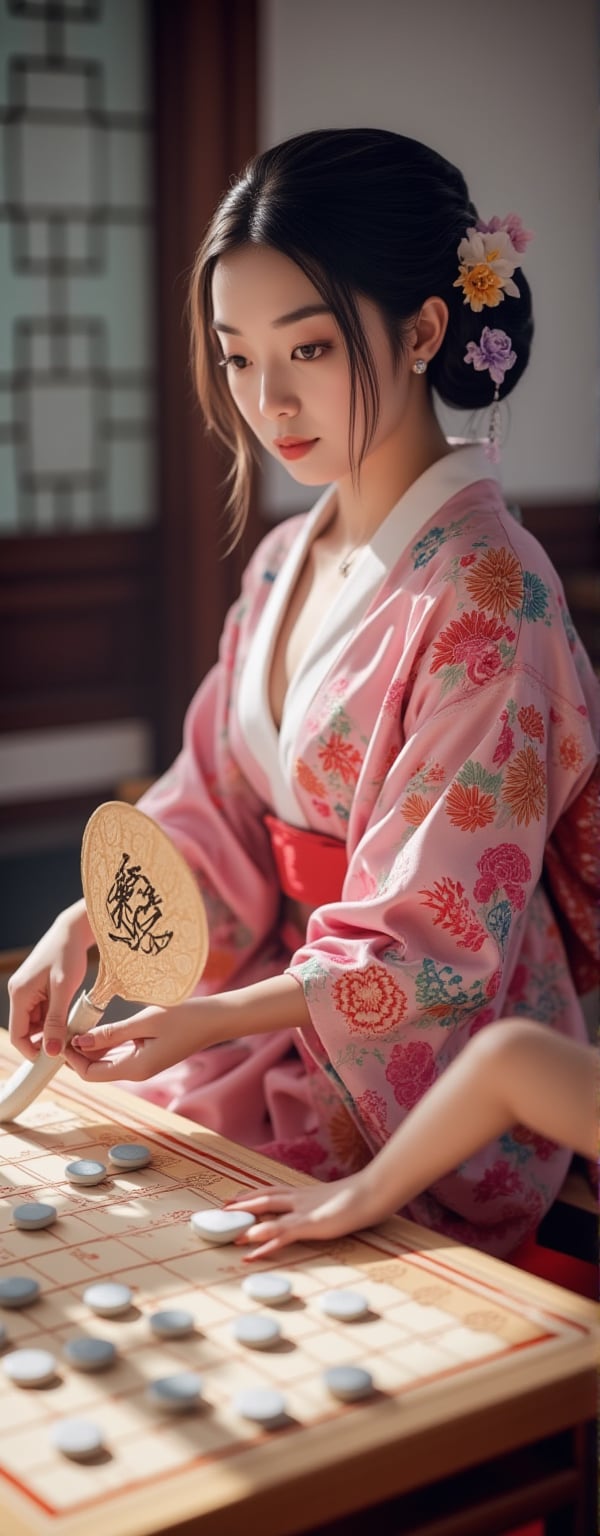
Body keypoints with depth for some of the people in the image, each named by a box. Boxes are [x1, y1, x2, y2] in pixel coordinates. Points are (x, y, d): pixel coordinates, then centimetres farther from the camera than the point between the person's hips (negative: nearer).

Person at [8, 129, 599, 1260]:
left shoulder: (486, 590, -20)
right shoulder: (286, 561, 6)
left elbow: (438, 939, -20)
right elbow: (217, 806, 9)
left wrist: (213, 1021, -26)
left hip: (424, 1073, -7)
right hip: (291, 1005, 7)